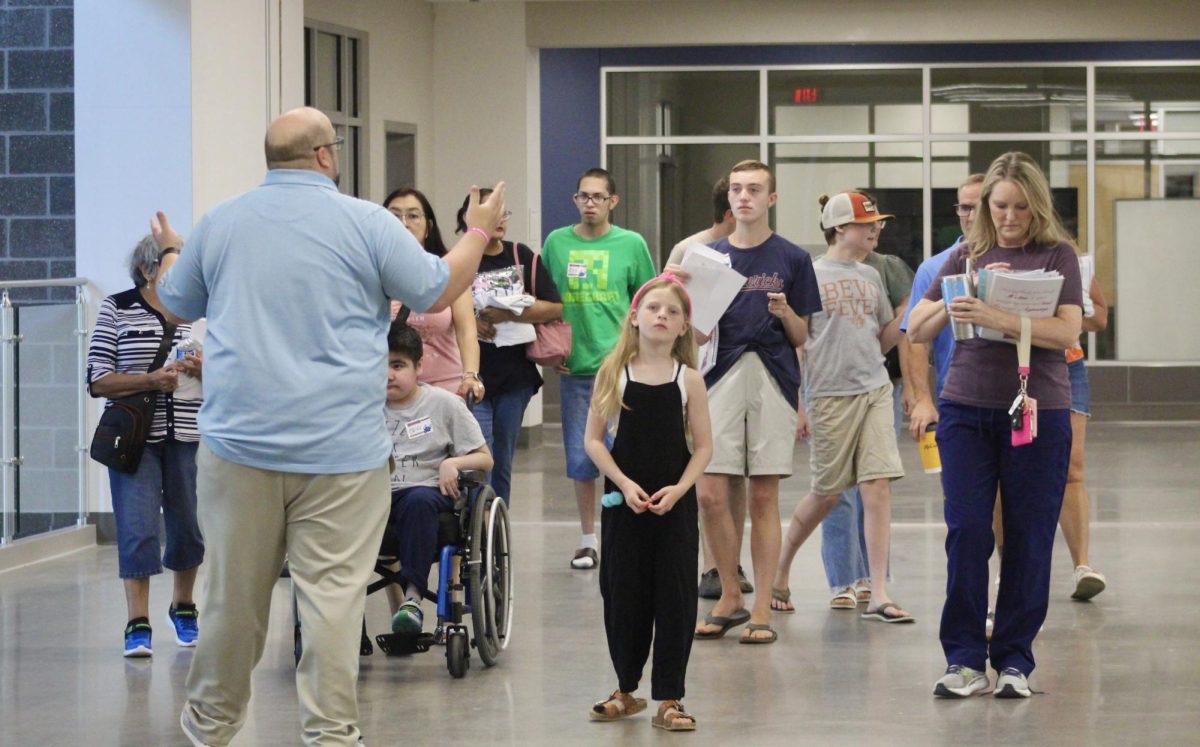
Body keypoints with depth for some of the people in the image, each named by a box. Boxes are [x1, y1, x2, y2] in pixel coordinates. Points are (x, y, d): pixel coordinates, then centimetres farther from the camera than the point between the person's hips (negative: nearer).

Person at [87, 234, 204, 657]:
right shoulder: (117, 310, -1)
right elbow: (98, 382, -5)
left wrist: (204, 371, -8)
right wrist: (151, 380, -17)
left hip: (188, 437, 3)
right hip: (136, 436, -3)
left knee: (188, 527, 9)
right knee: (137, 528, -9)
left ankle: (183, 608, 31)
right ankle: (137, 624, -6)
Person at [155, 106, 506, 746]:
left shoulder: (220, 224, 6)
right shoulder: (365, 223, -4)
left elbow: (177, 304, 20)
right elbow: (437, 292, 4)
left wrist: (171, 252, 42)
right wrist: (479, 233, 21)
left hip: (241, 441, 3)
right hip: (341, 448, -3)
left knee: (235, 591, 11)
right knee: (333, 592, -1)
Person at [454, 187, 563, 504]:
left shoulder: (522, 257, 6)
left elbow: (555, 308, -4)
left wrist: (507, 315, -16)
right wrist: (469, 321, -14)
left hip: (515, 374, 3)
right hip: (472, 374, -3)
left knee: (503, 463, 9)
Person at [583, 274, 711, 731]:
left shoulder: (688, 379, -1)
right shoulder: (614, 372, -1)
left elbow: (703, 446, 1)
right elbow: (593, 440, -1)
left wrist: (679, 488, -14)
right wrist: (624, 483, -12)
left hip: (675, 503, 0)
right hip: (624, 501, 0)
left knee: (675, 598, -1)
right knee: (624, 594, 7)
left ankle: (669, 699, 6)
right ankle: (627, 690, 22)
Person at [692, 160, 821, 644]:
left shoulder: (792, 259, 5)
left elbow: (801, 336, 6)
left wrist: (785, 313, -13)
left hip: (773, 384, -2)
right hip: (721, 381, 2)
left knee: (764, 497, 1)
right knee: (710, 495, -5)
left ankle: (762, 609, 7)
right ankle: (730, 597, 12)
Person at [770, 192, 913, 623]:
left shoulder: (871, 277, 14)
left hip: (876, 390, 4)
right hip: (830, 394, -4)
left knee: (878, 489, -6)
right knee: (827, 494, 4)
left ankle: (878, 595, -7)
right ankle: (780, 568, 28)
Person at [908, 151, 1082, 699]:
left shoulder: (1056, 255, 1)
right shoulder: (968, 256, 9)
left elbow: (1067, 332, -13)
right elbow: (917, 331, 9)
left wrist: (997, 319, -25)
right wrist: (958, 302, -11)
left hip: (1037, 411, -2)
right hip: (966, 408, 2)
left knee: (1028, 537, 1)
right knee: (966, 530, -3)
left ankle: (1015, 659, 11)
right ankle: (964, 659, 4)